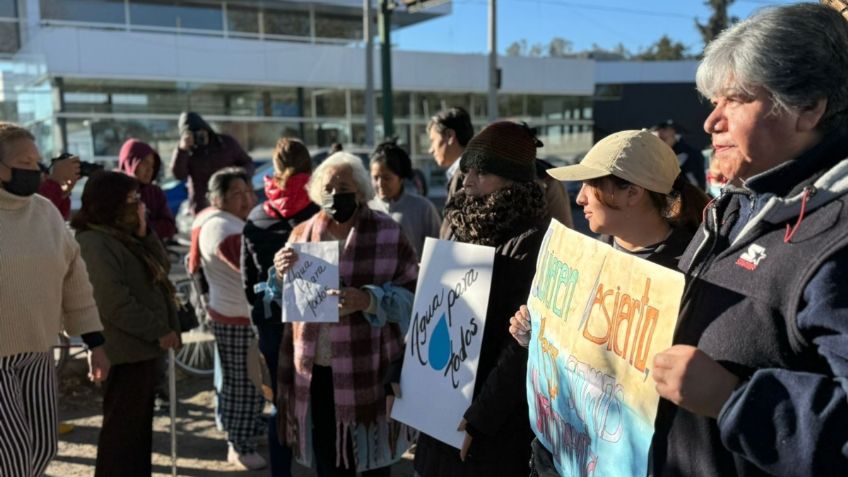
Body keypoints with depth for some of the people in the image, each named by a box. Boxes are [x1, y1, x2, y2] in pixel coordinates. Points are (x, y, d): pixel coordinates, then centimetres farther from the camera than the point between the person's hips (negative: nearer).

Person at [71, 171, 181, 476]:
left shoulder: (124, 235, 11)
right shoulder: (94, 243, -19)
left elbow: (161, 267, 12)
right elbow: (115, 303, -25)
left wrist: (144, 233, -4)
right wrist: (159, 331, -18)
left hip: (141, 345, 10)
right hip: (126, 349, -10)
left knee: (138, 423, 19)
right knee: (123, 425, 1)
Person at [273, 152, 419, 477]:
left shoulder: (388, 234, -4)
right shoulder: (302, 234, 7)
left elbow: (413, 294, -9)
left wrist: (367, 299, -25)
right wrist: (281, 275, -9)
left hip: (369, 372, -3)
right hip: (315, 371, 3)